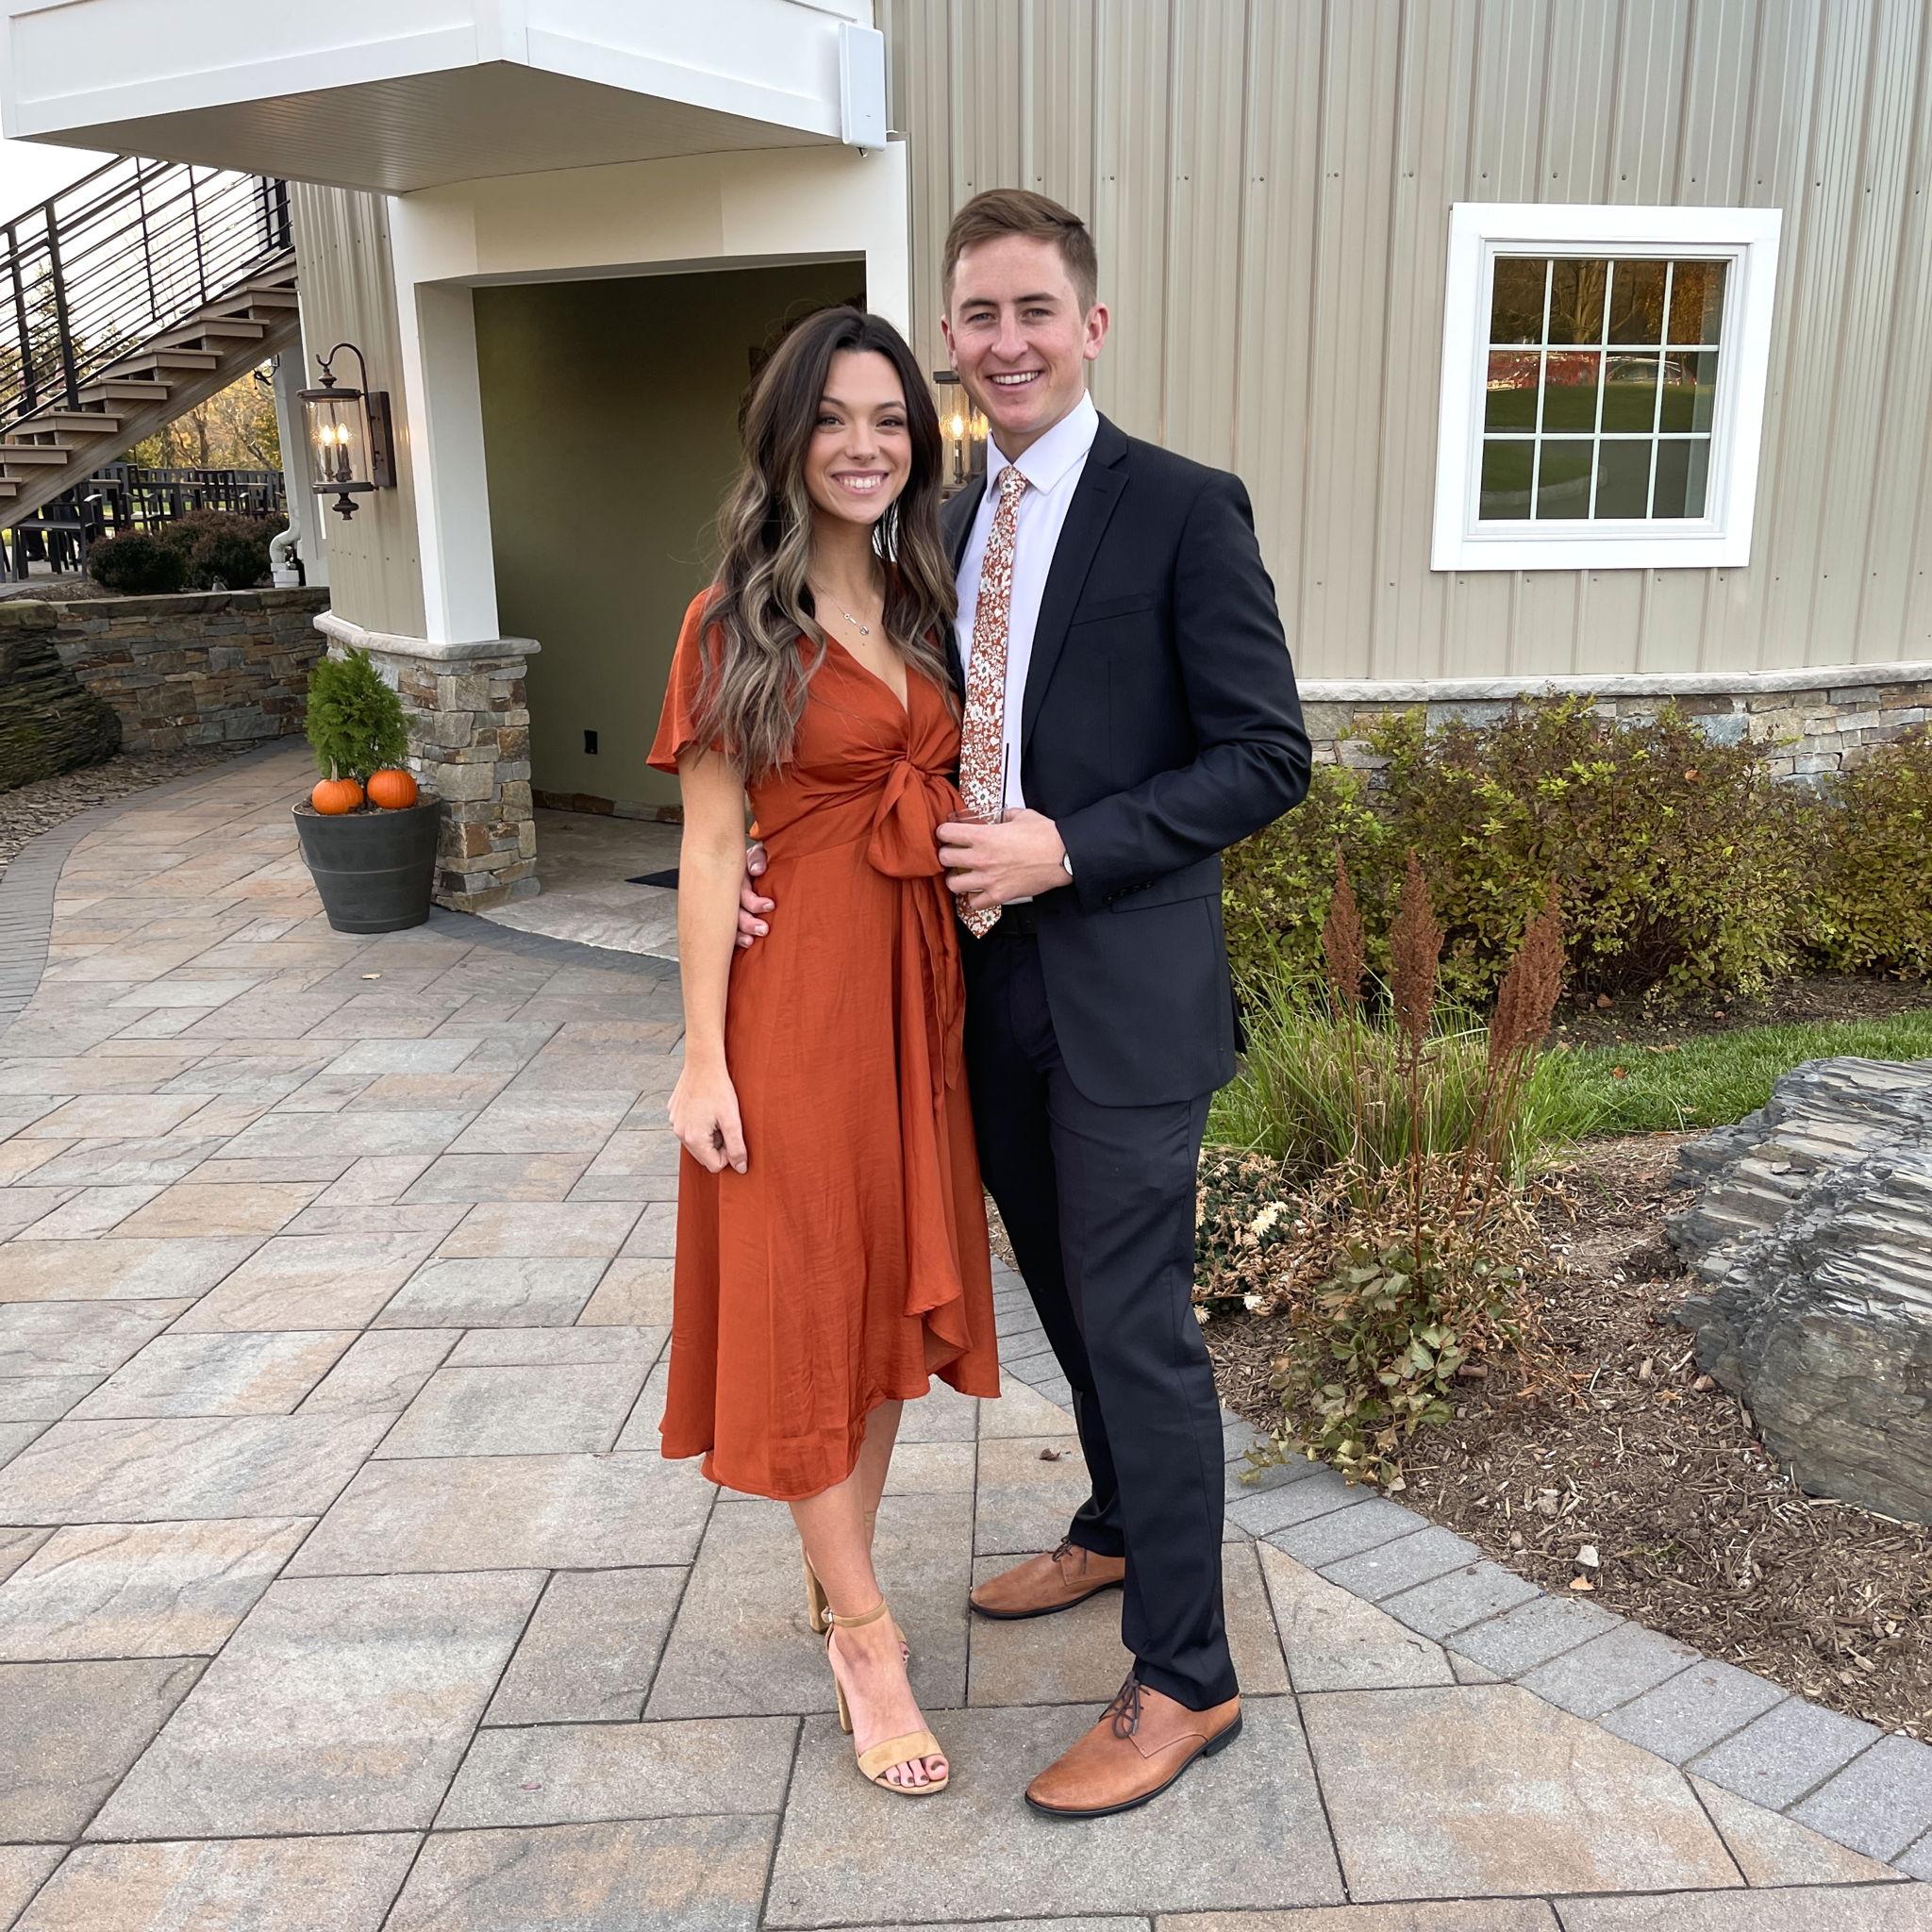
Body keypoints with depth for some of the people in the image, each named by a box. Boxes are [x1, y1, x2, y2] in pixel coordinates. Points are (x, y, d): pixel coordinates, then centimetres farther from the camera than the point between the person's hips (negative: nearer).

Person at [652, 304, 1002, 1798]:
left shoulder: (926, 608, 9)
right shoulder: (735, 624, -7)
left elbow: (952, 794, 13)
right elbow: (710, 850, -8)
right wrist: (705, 1056, -12)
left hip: (921, 987, 6)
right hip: (796, 997, -6)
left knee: (896, 1280, 14)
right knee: (804, 1295, 3)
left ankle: (837, 1577, 33)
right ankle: (868, 1638, 17)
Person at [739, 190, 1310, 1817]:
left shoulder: (1184, 509, -10)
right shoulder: (943, 527, 11)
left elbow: (1267, 756, -13)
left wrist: (1066, 851, -21)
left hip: (1123, 991, -7)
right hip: (986, 985, 7)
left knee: (1136, 1319, 1)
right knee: (1066, 1291, 21)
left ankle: (1182, 1680, 18)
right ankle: (1119, 1529, 45)